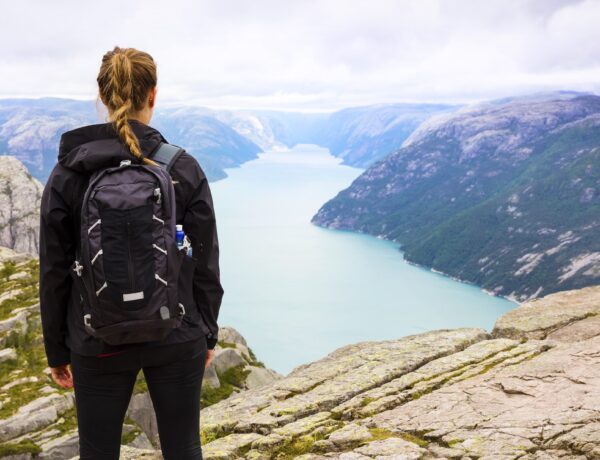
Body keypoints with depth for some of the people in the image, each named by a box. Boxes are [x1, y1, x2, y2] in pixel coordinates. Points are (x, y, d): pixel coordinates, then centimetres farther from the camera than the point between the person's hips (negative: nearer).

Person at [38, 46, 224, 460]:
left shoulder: (67, 173, -7)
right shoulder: (184, 169, -8)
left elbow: (53, 272, -4)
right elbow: (206, 264, -5)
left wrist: (57, 351, 7)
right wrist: (208, 334, 9)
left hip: (98, 344, 0)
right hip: (177, 339, 0)